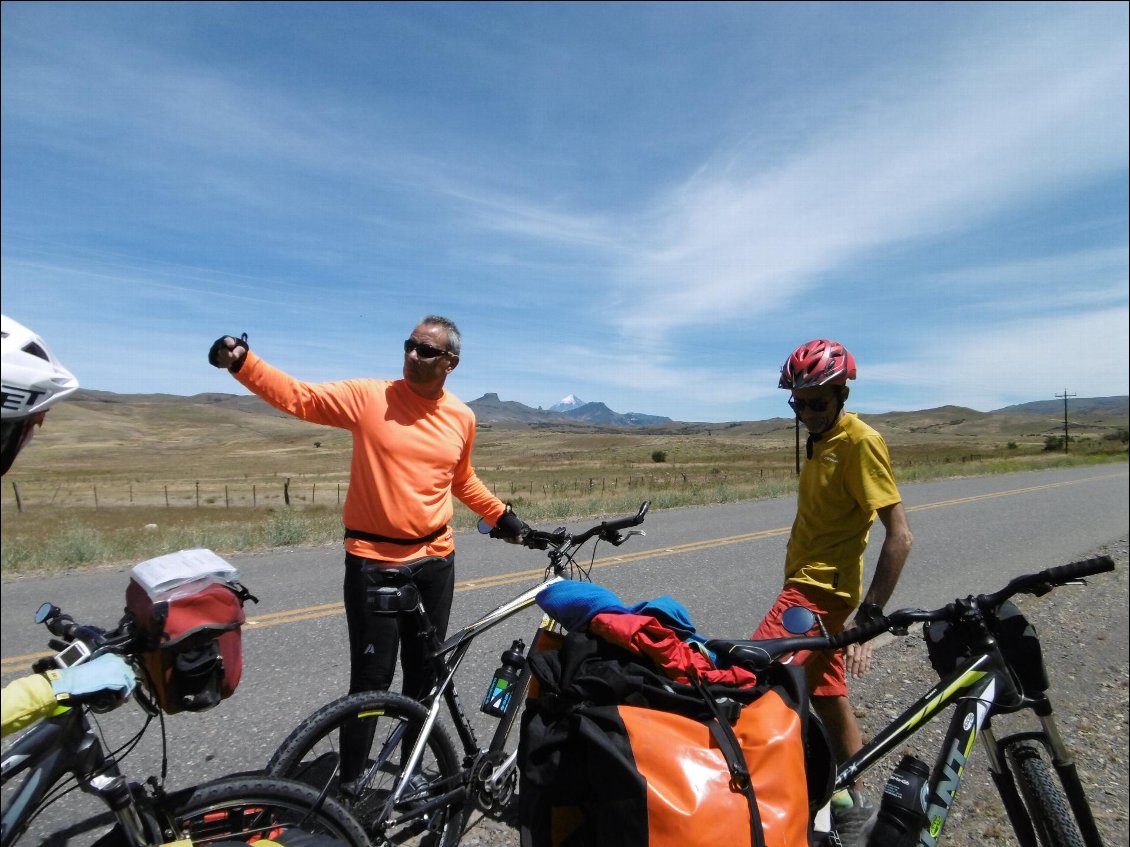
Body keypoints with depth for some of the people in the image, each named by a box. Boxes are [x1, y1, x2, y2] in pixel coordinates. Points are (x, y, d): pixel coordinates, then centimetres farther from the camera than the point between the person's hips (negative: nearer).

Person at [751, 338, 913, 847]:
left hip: (819, 590, -9)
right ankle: (850, 804, 33)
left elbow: (899, 534, -20)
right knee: (827, 696, 17)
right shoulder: (822, 440, 12)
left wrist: (869, 615, -22)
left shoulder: (860, 440, -16)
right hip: (807, 586, 9)